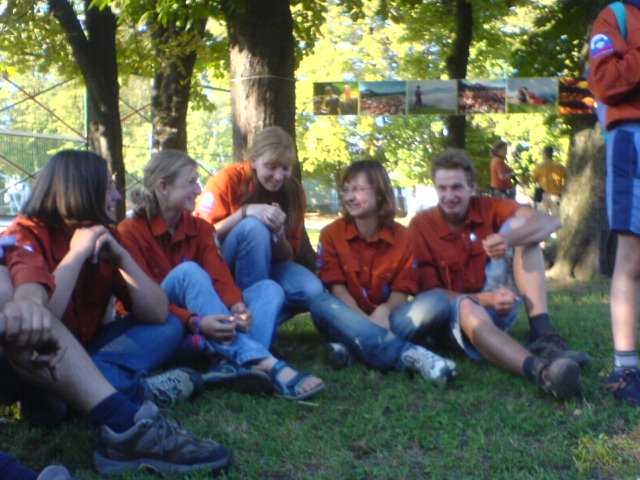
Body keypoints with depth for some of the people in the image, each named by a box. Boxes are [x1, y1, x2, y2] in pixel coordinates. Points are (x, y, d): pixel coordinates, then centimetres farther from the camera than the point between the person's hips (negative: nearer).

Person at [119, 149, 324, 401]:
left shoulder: (199, 227, 6)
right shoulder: (130, 232, -11)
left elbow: (220, 277, -9)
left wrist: (238, 308, -31)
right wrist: (194, 322, -35)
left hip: (207, 329, 6)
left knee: (269, 288, -12)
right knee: (188, 271, -32)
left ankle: (237, 364, -43)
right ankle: (266, 365, -44)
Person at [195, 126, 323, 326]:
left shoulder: (293, 191, -5)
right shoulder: (228, 180, -15)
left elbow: (288, 256, -2)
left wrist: (279, 233, -25)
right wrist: (245, 212, -30)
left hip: (267, 266, 3)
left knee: (312, 290, -26)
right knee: (254, 227, -34)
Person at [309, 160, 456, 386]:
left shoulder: (402, 237, -2)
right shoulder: (331, 233, -4)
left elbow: (401, 292, -6)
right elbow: (337, 288, -10)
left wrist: (383, 312, -30)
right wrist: (365, 320, -27)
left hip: (385, 319, 1)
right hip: (349, 318, -1)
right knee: (321, 303, -36)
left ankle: (354, 344, -37)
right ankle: (407, 353, -51)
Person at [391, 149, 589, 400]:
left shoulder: (488, 208, -5)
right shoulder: (421, 226, -9)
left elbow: (550, 222, -20)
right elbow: (430, 291, -12)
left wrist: (509, 240, -41)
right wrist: (485, 299, -27)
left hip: (501, 299, 2)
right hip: (454, 308, -2)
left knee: (519, 224, -17)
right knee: (467, 307, -40)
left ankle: (541, 332, -31)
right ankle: (539, 369, -64)